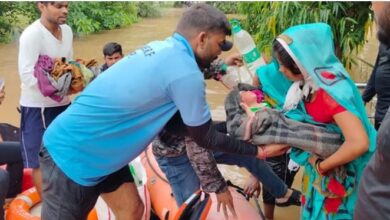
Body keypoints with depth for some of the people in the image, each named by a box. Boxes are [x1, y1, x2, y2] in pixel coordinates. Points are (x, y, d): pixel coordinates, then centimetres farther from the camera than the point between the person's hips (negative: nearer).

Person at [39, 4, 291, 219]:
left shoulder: (160, 48, 2)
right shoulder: (185, 72, -23)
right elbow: (205, 137, -11)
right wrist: (257, 150, -1)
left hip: (81, 147, 9)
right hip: (73, 157, -9)